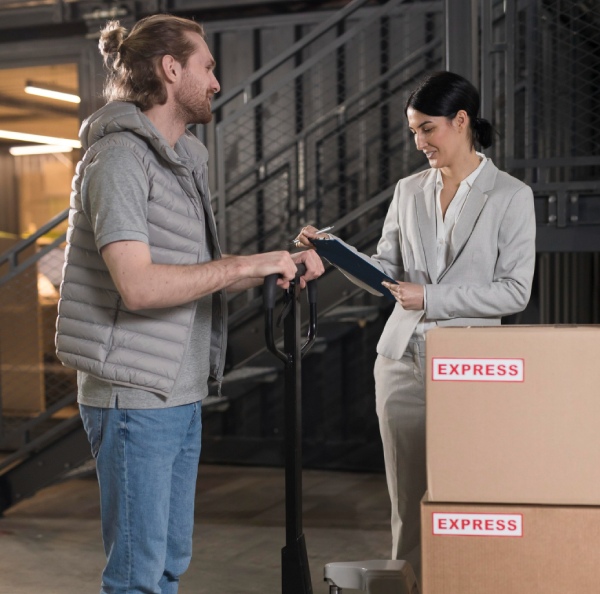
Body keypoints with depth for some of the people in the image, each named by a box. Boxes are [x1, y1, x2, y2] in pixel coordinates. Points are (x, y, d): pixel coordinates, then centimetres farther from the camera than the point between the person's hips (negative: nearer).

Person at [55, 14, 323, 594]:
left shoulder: (182, 160, 16)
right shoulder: (121, 155, -14)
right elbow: (138, 286, -26)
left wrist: (281, 263, 5)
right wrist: (246, 264, -20)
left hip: (181, 394, 9)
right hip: (135, 394, -9)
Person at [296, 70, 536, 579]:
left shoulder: (511, 196, -2)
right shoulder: (409, 191, 11)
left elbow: (515, 290, -8)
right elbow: (385, 270, 11)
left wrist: (432, 298, -15)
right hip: (403, 362, 4)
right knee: (408, 500, 7)